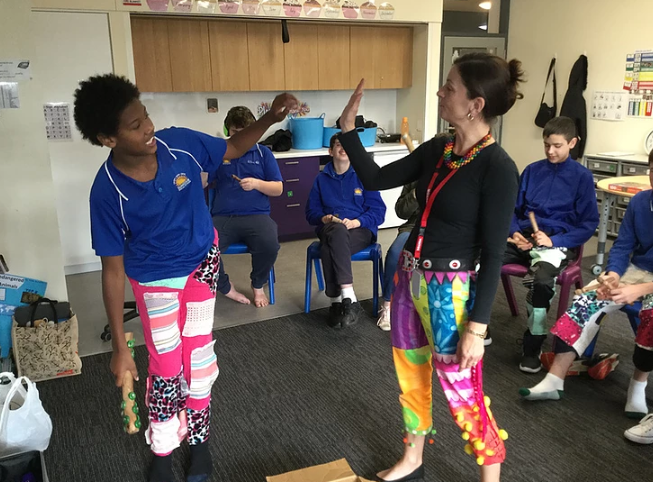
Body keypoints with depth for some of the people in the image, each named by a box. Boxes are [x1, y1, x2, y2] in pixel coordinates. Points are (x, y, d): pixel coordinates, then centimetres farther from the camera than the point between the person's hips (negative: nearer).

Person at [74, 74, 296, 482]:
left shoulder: (179, 143, -21)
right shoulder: (108, 191, -27)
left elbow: (233, 148, -2)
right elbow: (113, 270, -19)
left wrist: (272, 118, -20)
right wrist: (120, 347, -16)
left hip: (202, 261, 3)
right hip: (155, 279, -3)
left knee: (199, 354, 13)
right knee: (166, 366, 6)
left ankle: (198, 437, 36)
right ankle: (163, 448, 33)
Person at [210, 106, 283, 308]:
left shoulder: (263, 153, 13)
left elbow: (278, 189, 7)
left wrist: (257, 183, -11)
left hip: (256, 215, 0)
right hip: (223, 217, 1)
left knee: (269, 245, -32)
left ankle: (258, 286, 2)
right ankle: (225, 288, 2)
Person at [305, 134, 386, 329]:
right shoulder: (321, 178, 15)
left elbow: (378, 210, -1)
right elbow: (311, 211, 13)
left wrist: (356, 222, -18)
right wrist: (324, 218, -10)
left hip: (360, 230, -2)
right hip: (330, 230, 2)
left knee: (329, 247, -37)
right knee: (336, 230, -38)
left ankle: (338, 301, -34)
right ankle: (348, 299, -37)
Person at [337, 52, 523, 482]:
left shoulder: (498, 167, -18)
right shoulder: (435, 150, 2)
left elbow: (493, 254, -17)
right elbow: (376, 179, 9)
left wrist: (477, 326, -16)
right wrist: (348, 127, 4)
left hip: (451, 290, -7)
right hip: (410, 277, 7)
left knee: (462, 391, 6)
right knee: (410, 375, 20)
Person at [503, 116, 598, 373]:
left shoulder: (582, 176, 3)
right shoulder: (532, 171, 14)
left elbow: (589, 224, 0)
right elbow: (514, 209, 18)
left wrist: (554, 241, -14)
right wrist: (514, 232, -4)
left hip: (558, 241, -4)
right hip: (524, 237, 4)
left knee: (541, 280, -38)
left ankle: (532, 348, -16)